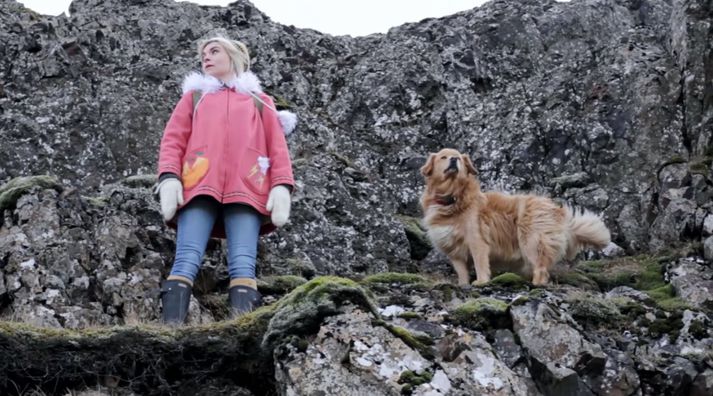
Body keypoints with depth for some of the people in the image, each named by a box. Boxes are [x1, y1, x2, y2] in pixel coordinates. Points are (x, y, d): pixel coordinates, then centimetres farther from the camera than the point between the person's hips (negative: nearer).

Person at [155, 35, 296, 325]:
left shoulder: (260, 101, 29)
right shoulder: (194, 95, 31)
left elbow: (277, 146, 17)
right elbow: (173, 138, 17)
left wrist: (281, 186, -2)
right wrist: (169, 177, -3)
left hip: (245, 188, 0)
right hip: (199, 184, 0)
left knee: (243, 266, -19)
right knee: (186, 262, -19)